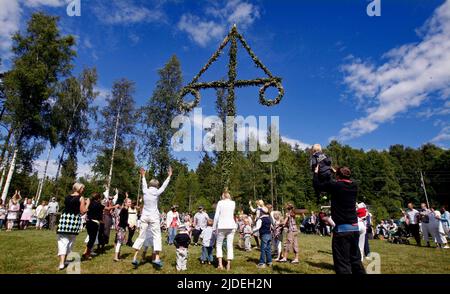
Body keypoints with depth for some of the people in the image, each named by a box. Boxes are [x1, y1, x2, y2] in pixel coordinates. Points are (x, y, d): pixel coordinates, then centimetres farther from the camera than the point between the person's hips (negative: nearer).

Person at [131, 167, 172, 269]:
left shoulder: (145, 191, 2)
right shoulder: (157, 192, -8)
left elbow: (144, 184, 21)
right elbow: (164, 185, 1)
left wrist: (143, 176, 37)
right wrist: (169, 176, 11)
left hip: (144, 216, 4)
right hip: (154, 217, -4)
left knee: (141, 236, 10)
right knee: (156, 236, 2)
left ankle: (135, 258, 8)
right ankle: (156, 258, -5)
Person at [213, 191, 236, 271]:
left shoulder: (220, 202, -3)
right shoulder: (233, 203, 5)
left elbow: (216, 216, -6)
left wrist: (214, 227, 1)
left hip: (221, 226, -2)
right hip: (231, 226, 2)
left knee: (219, 244, 12)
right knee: (230, 245, 7)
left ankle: (220, 264, 4)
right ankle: (228, 265, 8)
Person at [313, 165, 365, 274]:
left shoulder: (335, 185, -11)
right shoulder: (354, 187, 6)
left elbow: (317, 184, 1)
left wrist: (316, 172, 18)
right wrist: (336, 171, 41)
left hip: (342, 228, -7)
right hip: (355, 228, 7)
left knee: (342, 263, -1)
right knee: (356, 260, 18)